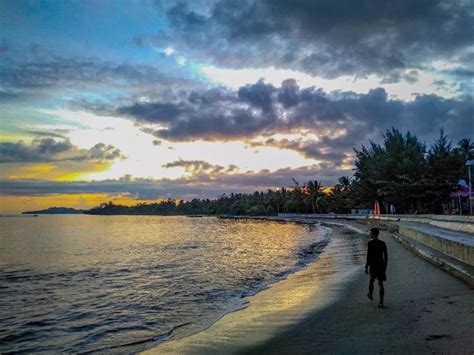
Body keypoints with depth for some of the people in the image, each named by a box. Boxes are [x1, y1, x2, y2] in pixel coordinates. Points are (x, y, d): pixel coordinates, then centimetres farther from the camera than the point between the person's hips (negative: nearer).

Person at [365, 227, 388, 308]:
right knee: (380, 283, 3)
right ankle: (381, 302, -2)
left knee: (371, 280, 20)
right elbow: (386, 256, 8)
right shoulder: (383, 243, 3)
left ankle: (370, 295, 42)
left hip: (373, 265, -3)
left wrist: (366, 267, -11)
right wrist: (385, 266, 19)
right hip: (381, 265, 3)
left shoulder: (370, 243, -13)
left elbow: (368, 256, -16)